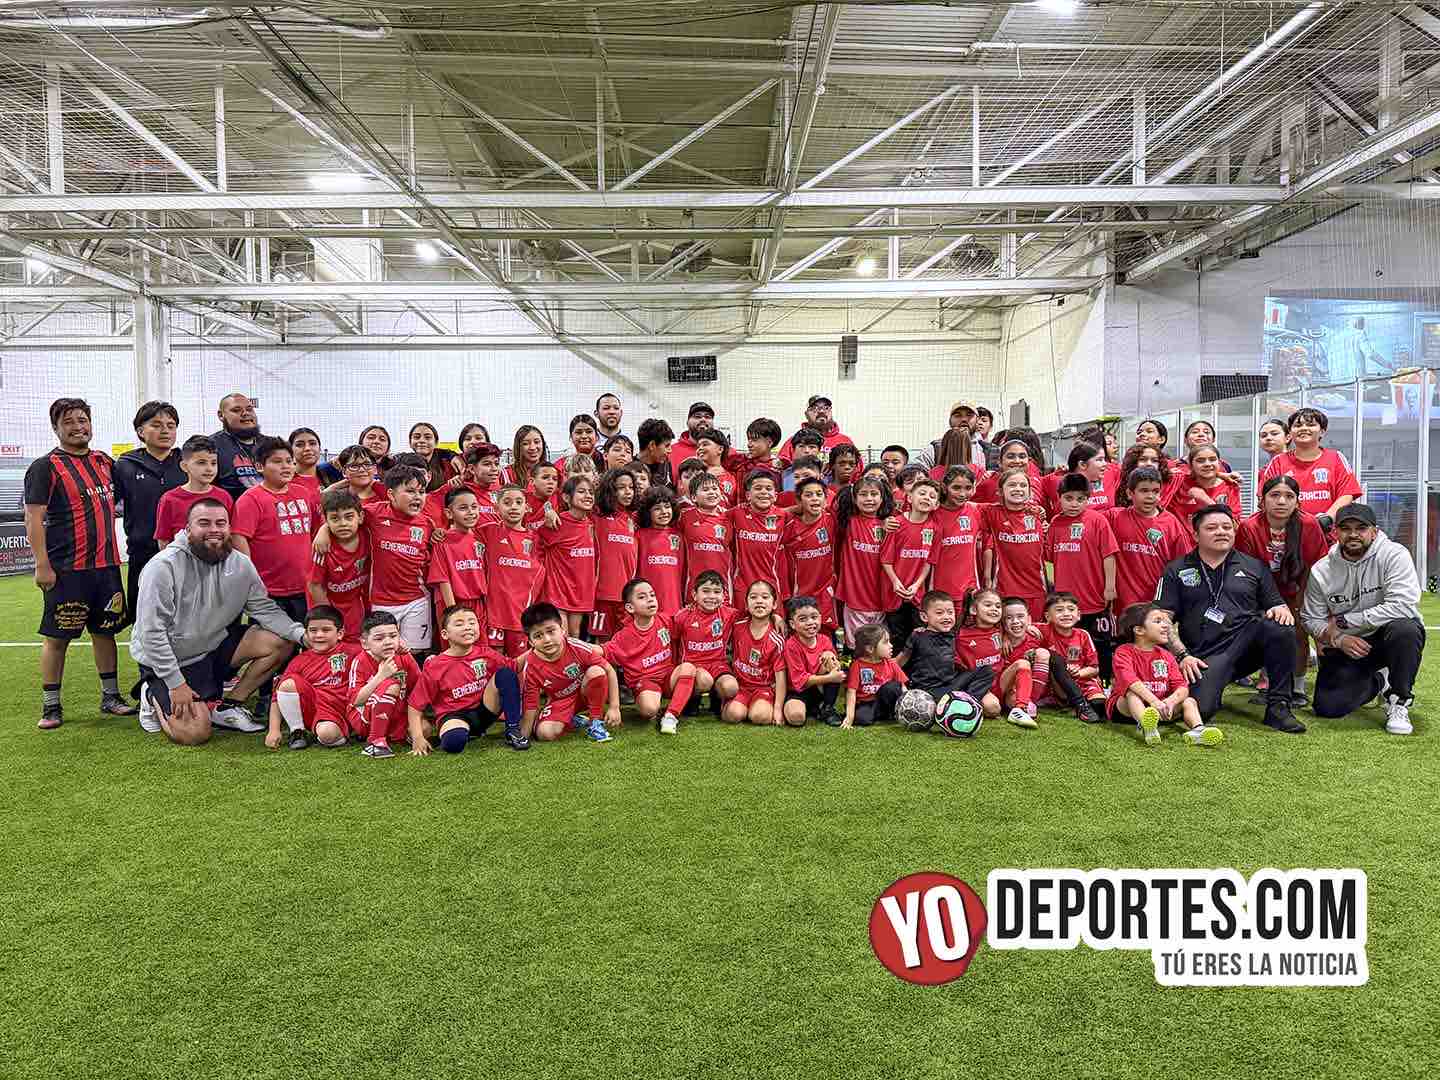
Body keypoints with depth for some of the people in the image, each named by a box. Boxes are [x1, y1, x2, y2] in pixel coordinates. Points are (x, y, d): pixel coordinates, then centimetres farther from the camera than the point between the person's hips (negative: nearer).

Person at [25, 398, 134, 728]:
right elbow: (33, 518, -10)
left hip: (106, 564, 6)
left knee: (105, 630, 13)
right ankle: (51, 706, 12)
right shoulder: (45, 467, -5)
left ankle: (110, 697, 23)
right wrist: (42, 565, -16)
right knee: (57, 636, 1)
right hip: (66, 570, -6)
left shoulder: (105, 462, 13)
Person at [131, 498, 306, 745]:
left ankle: (227, 706, 2)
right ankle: (155, 696, 14)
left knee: (281, 642, -12)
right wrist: (176, 684, -21)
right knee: (195, 733, -18)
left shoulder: (241, 564, -4)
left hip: (215, 645, 6)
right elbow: (151, 631, -21)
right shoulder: (164, 566, -20)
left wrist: (302, 634, -19)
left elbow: (264, 608, -1)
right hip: (169, 660, -6)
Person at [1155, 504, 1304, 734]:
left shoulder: (1254, 566, 18)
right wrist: (1182, 655, -9)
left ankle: (1278, 706, -16)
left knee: (1281, 627, -30)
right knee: (1201, 709, -28)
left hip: (1248, 643, 3)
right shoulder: (1177, 571, 10)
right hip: (1206, 656, -3)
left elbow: (1276, 604, 18)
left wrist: (1281, 609, -7)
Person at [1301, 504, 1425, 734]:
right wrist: (1338, 639, -21)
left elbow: (1402, 607, -27)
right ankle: (1378, 682, 20)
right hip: (1345, 646, 3)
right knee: (1327, 707, -13)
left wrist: (1343, 621, -21)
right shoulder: (1320, 570, -4)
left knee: (1404, 628, -38)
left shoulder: (1394, 555, -14)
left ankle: (1399, 701, -13)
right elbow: (1312, 620, 0)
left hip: (1388, 637, -2)